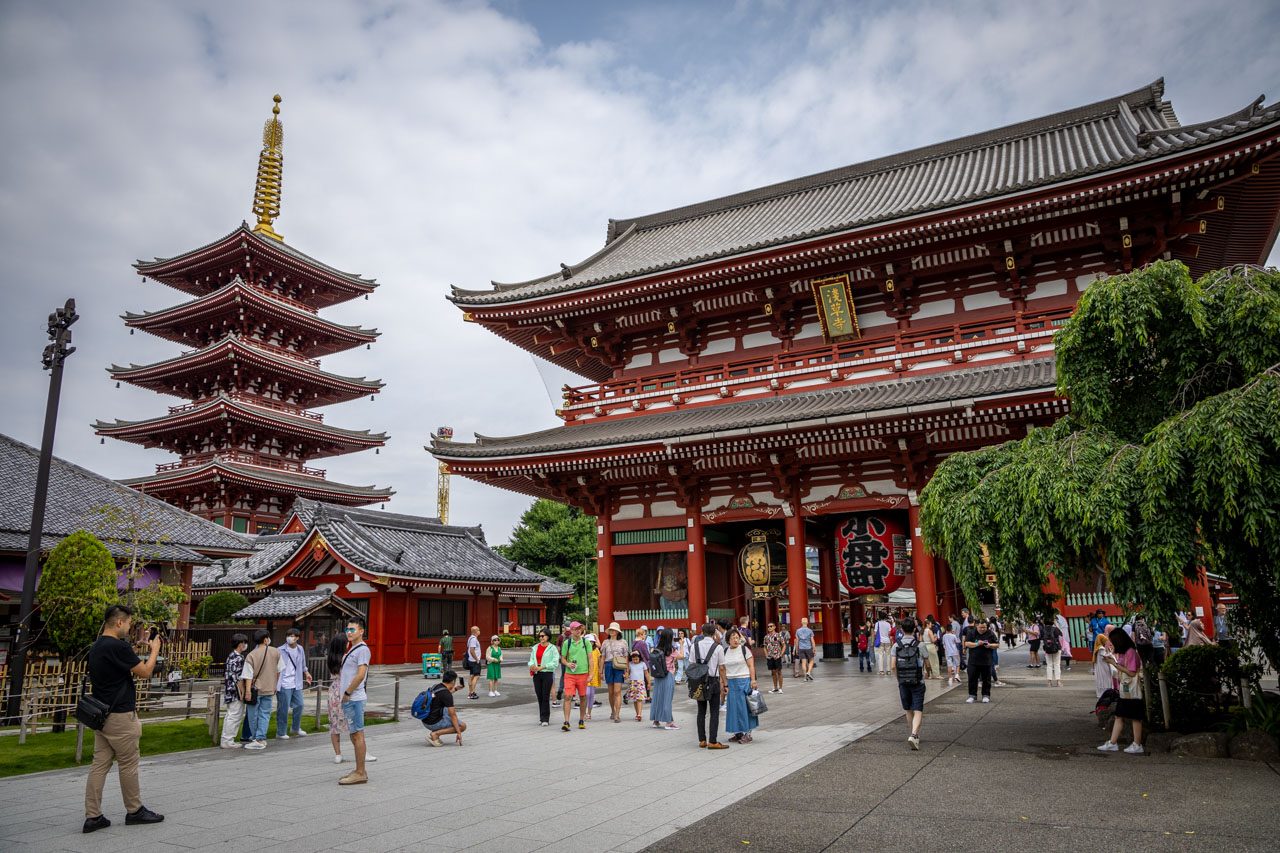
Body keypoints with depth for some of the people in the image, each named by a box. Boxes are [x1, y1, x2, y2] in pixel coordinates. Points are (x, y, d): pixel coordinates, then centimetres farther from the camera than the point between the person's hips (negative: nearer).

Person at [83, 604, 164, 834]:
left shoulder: (96, 647, 10)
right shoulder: (118, 646, -19)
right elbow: (145, 672, -12)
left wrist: (146, 651, 18)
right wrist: (154, 650, 2)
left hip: (102, 714, 9)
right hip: (120, 716, -9)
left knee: (100, 765, 8)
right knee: (128, 765, 4)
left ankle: (93, 816, 8)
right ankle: (134, 811, 16)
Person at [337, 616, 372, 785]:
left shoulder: (362, 649, -13)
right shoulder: (352, 649, 18)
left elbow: (360, 674, -21)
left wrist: (347, 693, -15)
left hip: (354, 698, -10)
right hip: (348, 699, 10)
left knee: (357, 734, -6)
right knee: (353, 735, 13)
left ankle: (360, 773, -3)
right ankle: (358, 771, 21)